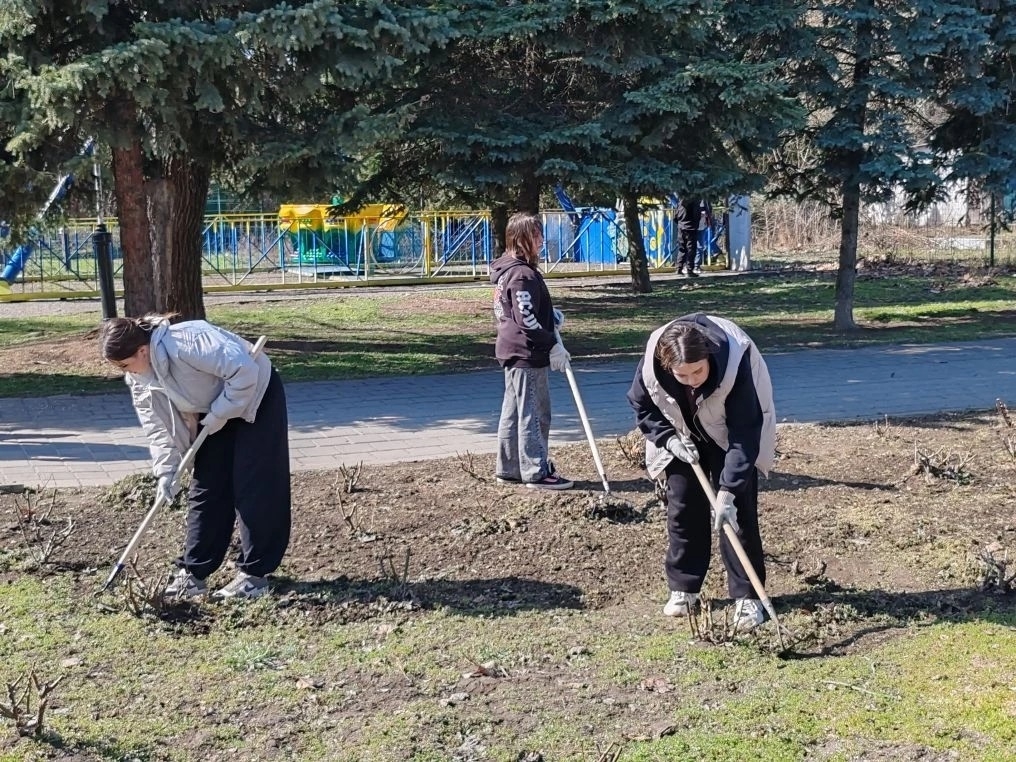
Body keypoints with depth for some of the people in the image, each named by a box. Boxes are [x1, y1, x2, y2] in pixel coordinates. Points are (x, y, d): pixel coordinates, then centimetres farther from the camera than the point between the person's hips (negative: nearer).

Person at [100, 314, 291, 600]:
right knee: (206, 488, 5)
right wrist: (166, 471, -12)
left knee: (255, 488, -8)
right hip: (213, 417, 8)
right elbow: (157, 426, -2)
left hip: (255, 396, -8)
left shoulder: (185, 342, -34)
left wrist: (219, 415, -25)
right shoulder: (139, 379, -8)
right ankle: (193, 574, 10)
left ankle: (254, 574, -2)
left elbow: (244, 371, -35)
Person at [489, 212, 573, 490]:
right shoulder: (522, 274, -19)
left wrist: (550, 315, 9)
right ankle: (537, 472, 1)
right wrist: (553, 345, -17)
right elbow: (526, 320, -24)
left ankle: (509, 468, 23)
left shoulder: (506, 270, 13)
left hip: (513, 352, 10)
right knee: (534, 414, -4)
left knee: (513, 412, 15)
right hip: (527, 354, -10)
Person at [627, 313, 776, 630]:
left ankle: (747, 596, 1)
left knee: (738, 509, -8)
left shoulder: (734, 362, -40)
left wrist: (727, 492, -40)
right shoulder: (652, 362, -33)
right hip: (682, 436, 2)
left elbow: (744, 433, -36)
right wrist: (669, 439, -23)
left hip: (730, 434, -2)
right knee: (682, 507, 0)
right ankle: (683, 588, 15)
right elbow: (641, 406, -9)